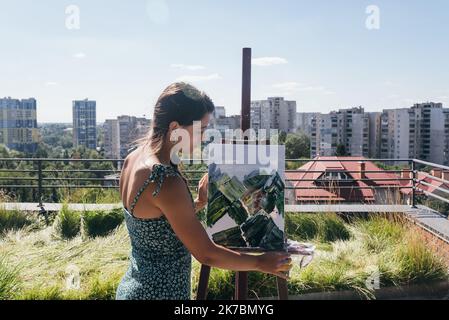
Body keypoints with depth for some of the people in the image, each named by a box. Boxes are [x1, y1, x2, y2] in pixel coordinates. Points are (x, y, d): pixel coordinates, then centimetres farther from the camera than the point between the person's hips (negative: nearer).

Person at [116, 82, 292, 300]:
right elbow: (206, 255, -21)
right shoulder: (166, 181, -27)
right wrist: (260, 263, -9)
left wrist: (199, 202, 3)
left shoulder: (133, 159, -1)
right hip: (161, 293, -8)